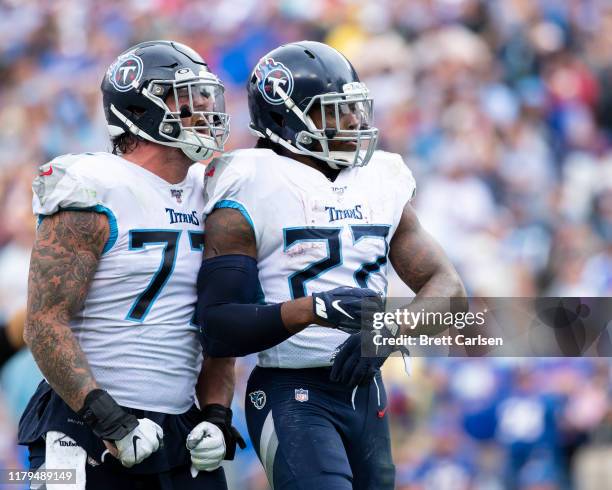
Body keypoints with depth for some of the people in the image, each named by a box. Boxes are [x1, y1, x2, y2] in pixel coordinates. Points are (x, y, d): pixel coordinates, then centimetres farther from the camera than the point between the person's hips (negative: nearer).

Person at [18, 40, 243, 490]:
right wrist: (110, 421, -20)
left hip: (179, 432, 6)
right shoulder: (94, 196, -10)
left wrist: (216, 415, 2)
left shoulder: (208, 196, 12)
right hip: (86, 433, -6)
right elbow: (46, 325, -14)